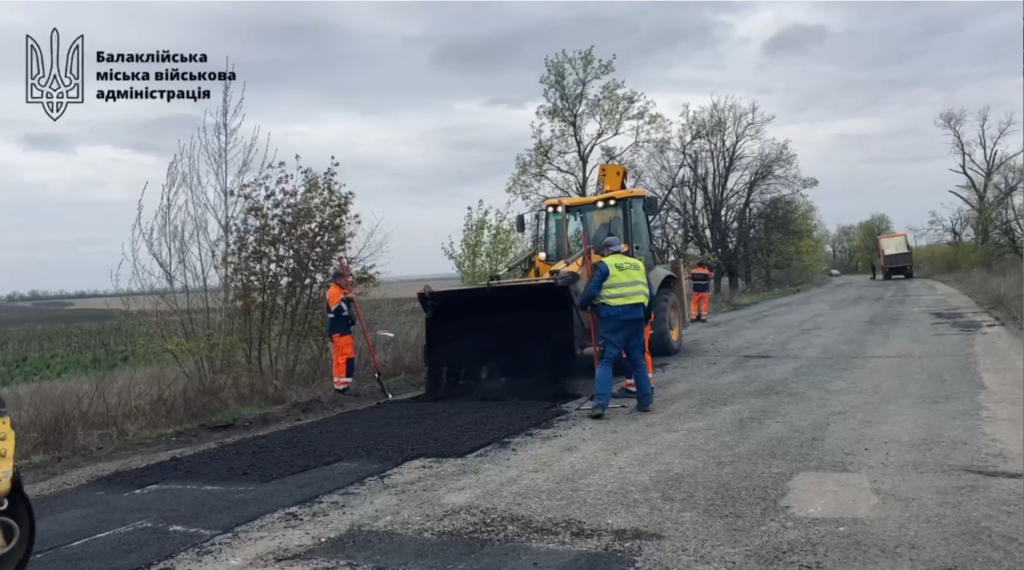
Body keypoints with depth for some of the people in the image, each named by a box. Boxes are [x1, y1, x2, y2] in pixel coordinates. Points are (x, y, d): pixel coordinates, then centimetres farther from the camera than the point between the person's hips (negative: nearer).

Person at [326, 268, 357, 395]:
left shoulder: (341, 291, 20)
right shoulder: (333, 291, -13)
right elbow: (337, 310, -24)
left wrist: (351, 318, 17)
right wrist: (347, 300, -26)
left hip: (343, 329, 11)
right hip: (338, 331, -11)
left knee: (339, 358, 12)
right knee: (347, 357, -13)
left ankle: (339, 385, 17)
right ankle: (343, 386, -12)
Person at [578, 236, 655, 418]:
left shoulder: (605, 265, -1)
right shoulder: (638, 264, 16)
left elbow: (591, 291, -7)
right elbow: (650, 293, 17)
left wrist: (583, 305, 12)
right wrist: (647, 315, 29)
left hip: (614, 316, -5)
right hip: (636, 315, 5)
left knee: (606, 361, -3)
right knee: (638, 360, 17)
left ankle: (600, 404, -12)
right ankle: (645, 401, 20)